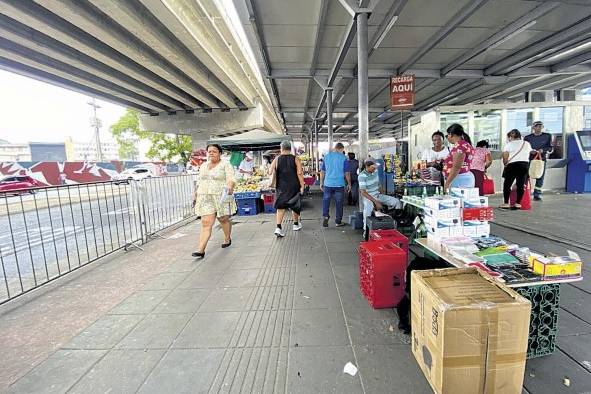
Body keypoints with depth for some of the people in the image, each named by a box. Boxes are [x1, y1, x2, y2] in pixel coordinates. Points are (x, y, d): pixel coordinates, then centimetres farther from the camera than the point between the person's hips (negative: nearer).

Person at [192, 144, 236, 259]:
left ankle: (227, 239, 35)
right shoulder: (203, 165, 16)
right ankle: (201, 250, -8)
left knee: (223, 219, 10)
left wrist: (230, 187, -36)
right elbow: (200, 182, 21)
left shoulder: (226, 165, -3)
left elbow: (230, 179, -16)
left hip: (221, 197, -4)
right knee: (206, 223, -5)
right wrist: (196, 195, 20)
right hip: (205, 198, 4)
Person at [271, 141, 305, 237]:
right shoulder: (295, 159, -4)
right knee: (295, 205, 16)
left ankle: (278, 228, -8)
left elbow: (272, 173, -2)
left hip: (281, 187, 0)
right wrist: (302, 186, -5)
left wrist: (272, 184, 14)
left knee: (280, 206, 5)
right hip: (294, 187, 0)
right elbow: (300, 173, -9)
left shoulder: (276, 159, -2)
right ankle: (296, 224, 33)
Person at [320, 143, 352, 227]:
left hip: (328, 183, 2)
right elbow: (346, 173, -2)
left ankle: (325, 216, -2)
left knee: (326, 200, 14)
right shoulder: (343, 158, -4)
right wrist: (349, 184, 9)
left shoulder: (326, 156, 5)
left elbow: (322, 171, 7)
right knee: (339, 202, 8)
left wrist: (321, 183, 15)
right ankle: (338, 221, 16)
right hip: (339, 184, -2)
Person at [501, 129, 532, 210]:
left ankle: (506, 203, 3)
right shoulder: (527, 144, 17)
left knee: (507, 184, 3)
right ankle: (518, 203, 6)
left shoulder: (509, 144, 1)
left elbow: (505, 156, -9)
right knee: (521, 185, 5)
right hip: (525, 164, 4)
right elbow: (529, 153, 13)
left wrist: (505, 164, 5)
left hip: (512, 165, -4)